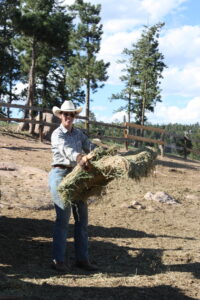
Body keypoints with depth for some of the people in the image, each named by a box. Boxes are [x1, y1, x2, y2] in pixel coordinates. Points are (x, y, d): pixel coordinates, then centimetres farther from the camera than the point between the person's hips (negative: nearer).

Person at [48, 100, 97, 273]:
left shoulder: (78, 133, 14)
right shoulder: (57, 134, -6)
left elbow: (90, 147, 1)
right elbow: (66, 149, -26)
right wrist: (79, 157, -45)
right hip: (60, 175, -7)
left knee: (82, 217, 7)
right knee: (63, 217, -10)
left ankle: (82, 259, 15)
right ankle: (58, 260, -2)